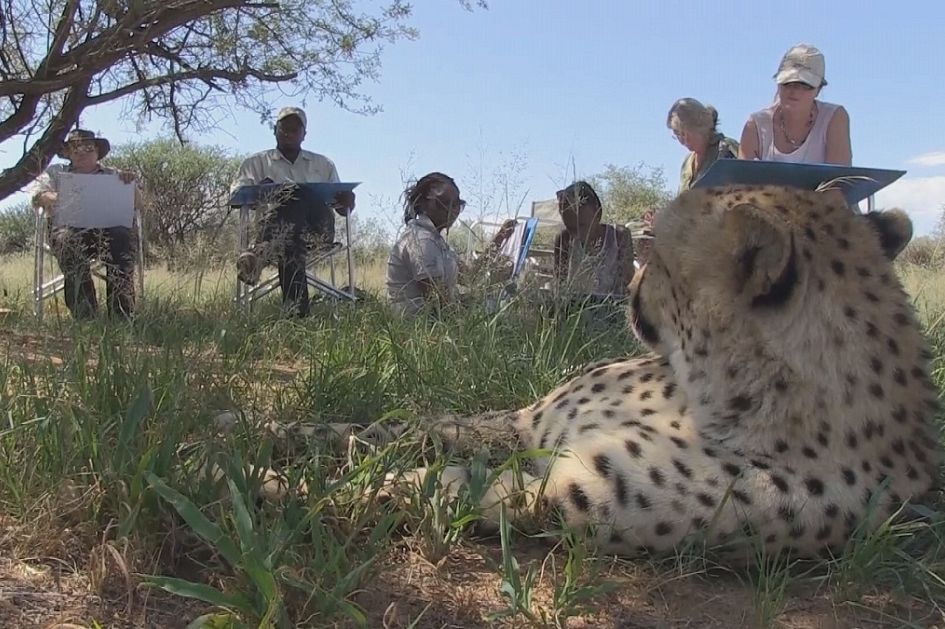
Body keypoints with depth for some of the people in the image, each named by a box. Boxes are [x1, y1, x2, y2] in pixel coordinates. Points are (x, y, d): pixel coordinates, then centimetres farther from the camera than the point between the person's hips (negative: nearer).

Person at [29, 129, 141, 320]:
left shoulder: (113, 175, 29)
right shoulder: (55, 172, 29)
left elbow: (137, 204, 20)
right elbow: (37, 195, 12)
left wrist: (131, 184, -2)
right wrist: (55, 199, -12)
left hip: (109, 226, 1)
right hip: (68, 226, 0)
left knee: (122, 237, -37)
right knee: (70, 241, -39)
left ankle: (122, 315, -46)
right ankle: (84, 316, -46)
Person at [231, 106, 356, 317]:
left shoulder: (324, 165, 31)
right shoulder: (257, 162, 25)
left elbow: (342, 210, 26)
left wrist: (347, 203, -1)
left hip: (318, 226, 0)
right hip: (275, 223, 0)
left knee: (296, 195, -35)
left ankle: (262, 253, -61)